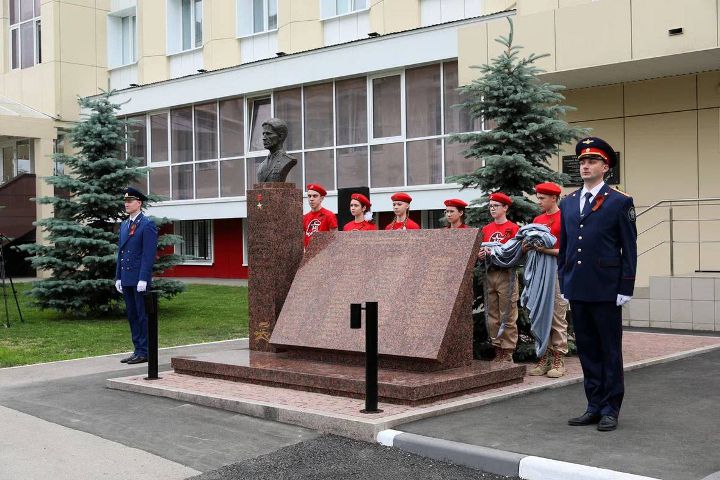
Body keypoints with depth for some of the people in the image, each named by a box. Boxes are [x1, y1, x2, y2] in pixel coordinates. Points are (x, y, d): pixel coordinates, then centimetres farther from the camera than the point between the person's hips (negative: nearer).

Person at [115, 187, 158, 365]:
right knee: (132, 315, 10)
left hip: (139, 279, -8)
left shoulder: (147, 225, -7)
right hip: (126, 279, 8)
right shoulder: (124, 225, 17)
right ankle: (138, 350, 17)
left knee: (142, 315, -3)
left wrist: (143, 279, -18)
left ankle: (144, 352, 2)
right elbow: (120, 252, 19)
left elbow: (149, 254, -13)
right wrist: (118, 277, 13)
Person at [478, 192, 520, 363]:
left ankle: (508, 354, 0)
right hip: (490, 275, 6)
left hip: (507, 276, -6)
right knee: (492, 317, 7)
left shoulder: (513, 228, -3)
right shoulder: (486, 229, 14)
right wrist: (481, 255, -2)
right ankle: (498, 352, 14)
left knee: (508, 317, -4)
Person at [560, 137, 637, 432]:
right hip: (577, 290, 5)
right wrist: (563, 283, 11)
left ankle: (611, 409, 13)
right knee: (587, 350, 10)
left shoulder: (620, 202, -2)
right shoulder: (568, 203, 13)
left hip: (606, 291, -5)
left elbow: (629, 249, -3)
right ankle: (594, 406, 20)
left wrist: (625, 288, -8)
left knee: (610, 350, 4)